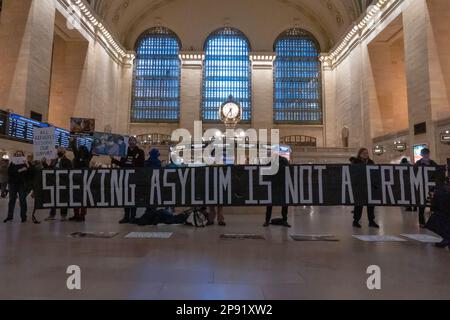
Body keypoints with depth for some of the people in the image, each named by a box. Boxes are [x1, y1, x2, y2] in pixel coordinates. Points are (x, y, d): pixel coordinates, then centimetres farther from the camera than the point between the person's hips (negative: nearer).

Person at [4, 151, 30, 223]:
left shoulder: (25, 163, 2)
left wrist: (28, 166, -22)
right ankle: (10, 216, 15)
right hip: (13, 184, 2)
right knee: (12, 200, 8)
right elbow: (9, 171, -8)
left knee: (22, 200, -1)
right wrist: (19, 170, -17)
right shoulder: (12, 163, 6)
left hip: (22, 184, -2)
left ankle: (23, 217, 5)